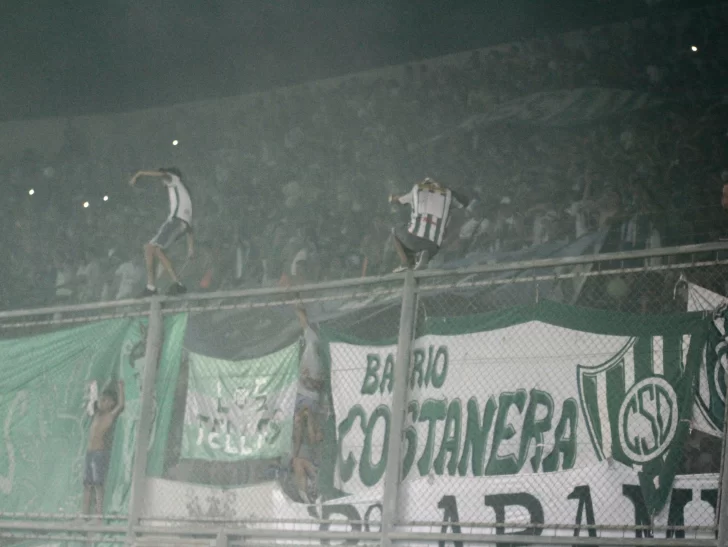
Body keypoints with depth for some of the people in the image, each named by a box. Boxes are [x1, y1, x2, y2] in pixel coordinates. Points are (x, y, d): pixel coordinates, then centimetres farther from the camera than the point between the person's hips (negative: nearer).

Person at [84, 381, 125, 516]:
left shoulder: (111, 415, -5)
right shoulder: (97, 413, 17)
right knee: (87, 484, 7)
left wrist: (121, 388, -18)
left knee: (98, 484, -10)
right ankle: (85, 515, 10)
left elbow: (121, 405, -24)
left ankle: (99, 515, -12)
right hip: (90, 452, 8)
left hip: (100, 452, -8)